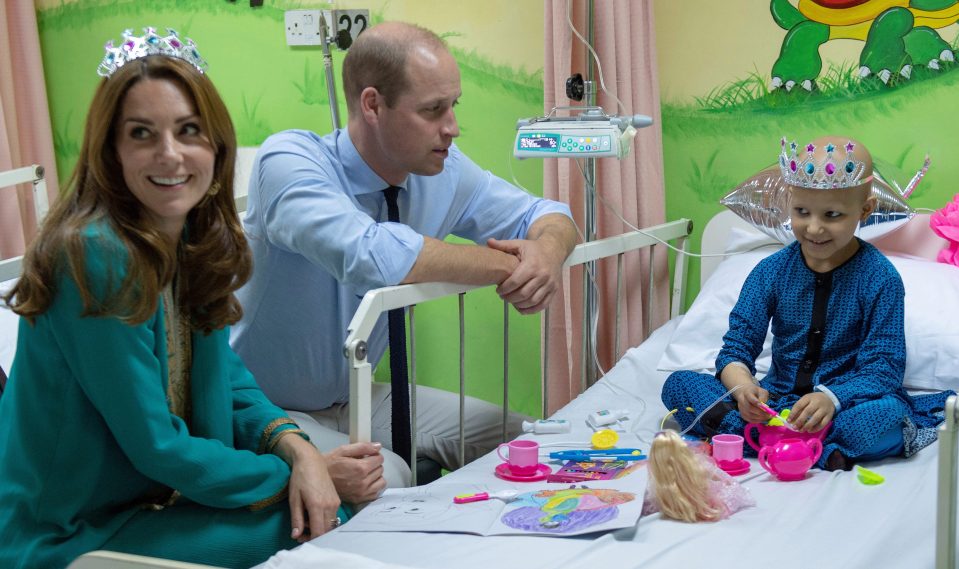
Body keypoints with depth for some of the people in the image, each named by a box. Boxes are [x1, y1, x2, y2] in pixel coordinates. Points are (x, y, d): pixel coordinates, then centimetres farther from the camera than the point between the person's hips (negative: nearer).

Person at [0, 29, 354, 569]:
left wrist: (295, 444, -11)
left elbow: (225, 375, 6)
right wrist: (290, 472, -14)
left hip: (156, 494, 7)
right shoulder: (96, 257, -25)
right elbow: (158, 449, -22)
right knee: (317, 525, -13)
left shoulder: (201, 240, -1)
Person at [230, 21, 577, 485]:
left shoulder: (443, 171, -6)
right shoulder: (289, 159, -25)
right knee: (383, 480, -32)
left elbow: (545, 215, 5)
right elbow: (370, 254, -44)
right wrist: (505, 266, -31)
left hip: (354, 398, 7)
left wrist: (546, 251, -22)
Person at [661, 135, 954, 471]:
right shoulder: (770, 272, 1)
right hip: (777, 400, 4)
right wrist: (743, 387, -28)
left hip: (843, 402, -3)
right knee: (678, 385, -17)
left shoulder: (880, 278, -7)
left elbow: (884, 368, -13)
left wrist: (831, 398, -33)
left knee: (889, 413, -37)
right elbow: (737, 346, -3)